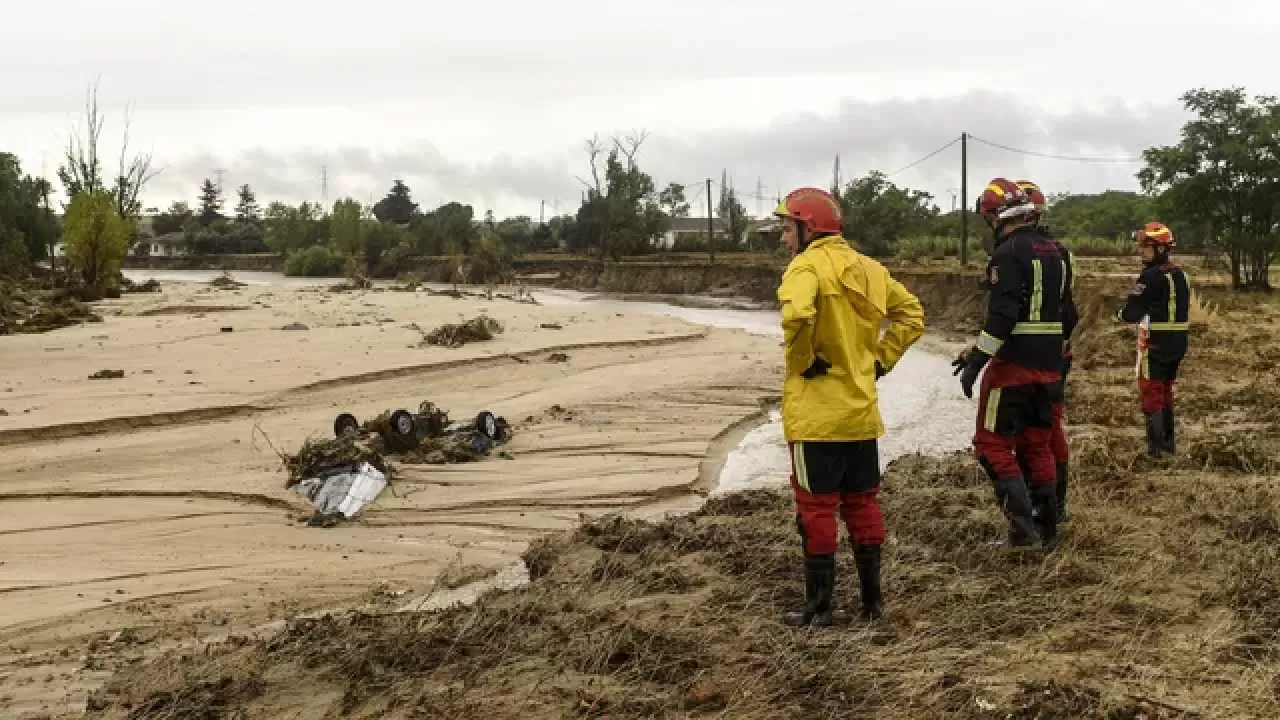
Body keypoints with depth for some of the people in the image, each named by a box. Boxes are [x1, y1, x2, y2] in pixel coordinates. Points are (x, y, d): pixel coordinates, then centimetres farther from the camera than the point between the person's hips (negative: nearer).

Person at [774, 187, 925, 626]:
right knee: (862, 504, 15)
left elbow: (797, 316, -34)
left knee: (816, 508, 2)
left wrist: (805, 361, -18)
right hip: (861, 410, 7)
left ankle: (821, 607, 8)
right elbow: (912, 315, 17)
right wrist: (880, 359, 13)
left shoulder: (807, 266, -14)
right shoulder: (868, 268, 10)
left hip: (816, 413, -7)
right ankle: (872, 598, 22)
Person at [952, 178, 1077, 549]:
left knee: (992, 444, -1)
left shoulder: (1009, 252, -13)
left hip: (1013, 364, -8)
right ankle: (1048, 530, 18)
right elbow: (1068, 314, 17)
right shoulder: (1055, 253, 13)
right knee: (1037, 445, 15)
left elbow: (1002, 315, -22)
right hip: (1048, 366, 8)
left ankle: (1023, 521, -10)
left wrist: (975, 358, -19)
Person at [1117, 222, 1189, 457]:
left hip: (1156, 343, -8)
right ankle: (1169, 441, 26)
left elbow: (1132, 313, -20)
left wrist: (1122, 313, 3)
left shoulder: (1150, 277, -18)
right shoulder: (1181, 274, 8)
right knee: (1166, 390, 20)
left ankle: (1155, 444, 2)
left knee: (1151, 392, 2)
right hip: (1179, 342, 8)